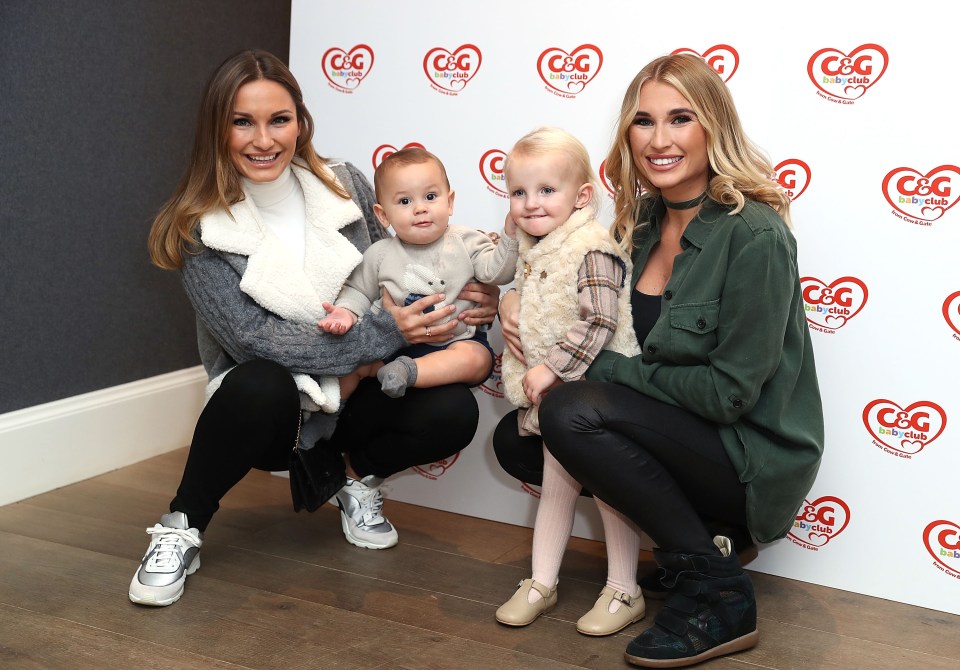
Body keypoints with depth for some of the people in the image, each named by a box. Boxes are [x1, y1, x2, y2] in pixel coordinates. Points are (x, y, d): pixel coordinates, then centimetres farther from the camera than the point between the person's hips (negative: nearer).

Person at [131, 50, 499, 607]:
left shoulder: (348, 187, -3)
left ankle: (359, 477, 7)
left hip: (353, 398, 3)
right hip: (267, 412, -3)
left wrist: (468, 298, -13)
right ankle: (182, 528, -11)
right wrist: (385, 334, -27)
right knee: (261, 384, -38)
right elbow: (254, 339, -21)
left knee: (452, 412, -25)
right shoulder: (198, 227, -12)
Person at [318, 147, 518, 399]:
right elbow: (358, 291, 11)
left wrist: (511, 235, -24)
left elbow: (495, 271, -11)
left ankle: (408, 371, -36)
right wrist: (346, 312, -9)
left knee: (477, 359, -31)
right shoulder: (380, 254, 3)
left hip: (456, 342, -1)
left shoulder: (466, 242, -1)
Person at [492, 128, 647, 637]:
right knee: (555, 488, 16)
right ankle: (541, 584, 27)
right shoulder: (533, 252, 9)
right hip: (553, 398, 8)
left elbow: (599, 324, -26)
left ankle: (624, 593, 17)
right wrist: (525, 376, 12)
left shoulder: (592, 251, -19)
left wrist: (551, 367, -24)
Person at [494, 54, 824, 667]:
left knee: (573, 413, -27)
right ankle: (690, 536, 8)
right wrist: (518, 301, -4)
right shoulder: (643, 220, 3)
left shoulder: (755, 235, -20)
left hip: (750, 458, -8)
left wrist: (600, 365, -17)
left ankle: (720, 591, -12)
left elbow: (728, 391, -23)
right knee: (515, 438, 9)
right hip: (675, 437, 8)